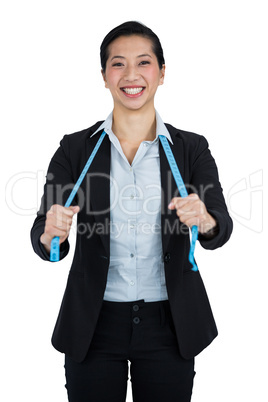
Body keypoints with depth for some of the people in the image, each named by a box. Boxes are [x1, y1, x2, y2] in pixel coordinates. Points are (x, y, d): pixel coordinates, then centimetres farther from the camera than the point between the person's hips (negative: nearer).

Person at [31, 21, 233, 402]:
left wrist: (205, 222, -33)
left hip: (168, 324, 1)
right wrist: (51, 234, -30)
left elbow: (221, 228, -11)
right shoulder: (76, 149, -2)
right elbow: (42, 238, -7)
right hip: (95, 324, 0)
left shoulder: (191, 149, -1)